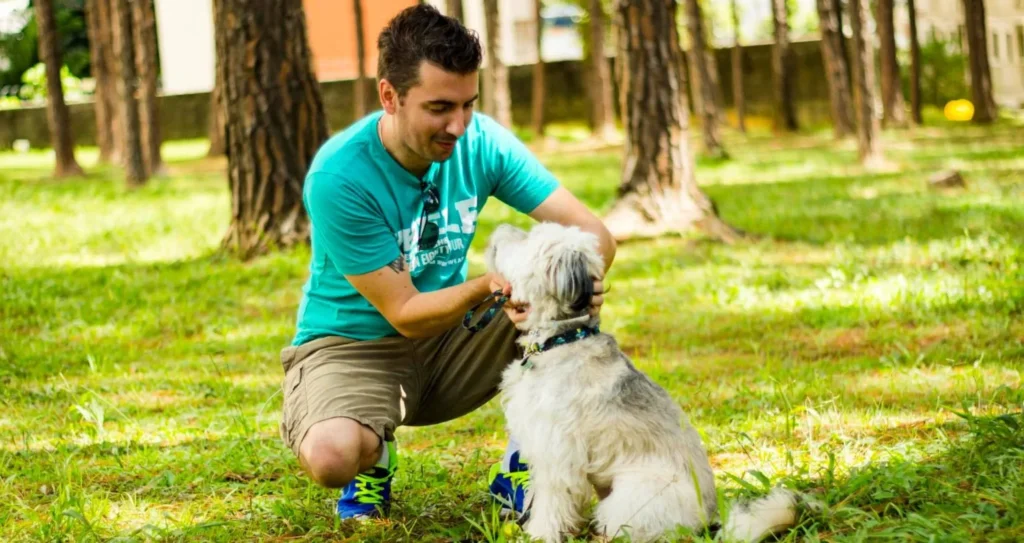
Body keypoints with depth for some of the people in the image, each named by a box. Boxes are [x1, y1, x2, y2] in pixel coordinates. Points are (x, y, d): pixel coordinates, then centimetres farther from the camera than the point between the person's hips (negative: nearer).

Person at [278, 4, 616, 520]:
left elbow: (592, 232, -13)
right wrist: (489, 285, -39)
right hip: (352, 344, -4)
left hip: (450, 333, 5)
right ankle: (374, 454, 4)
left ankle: (517, 475, 0)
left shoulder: (482, 142, -13)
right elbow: (405, 314, -22)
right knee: (329, 455, -36)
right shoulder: (338, 177, -26)